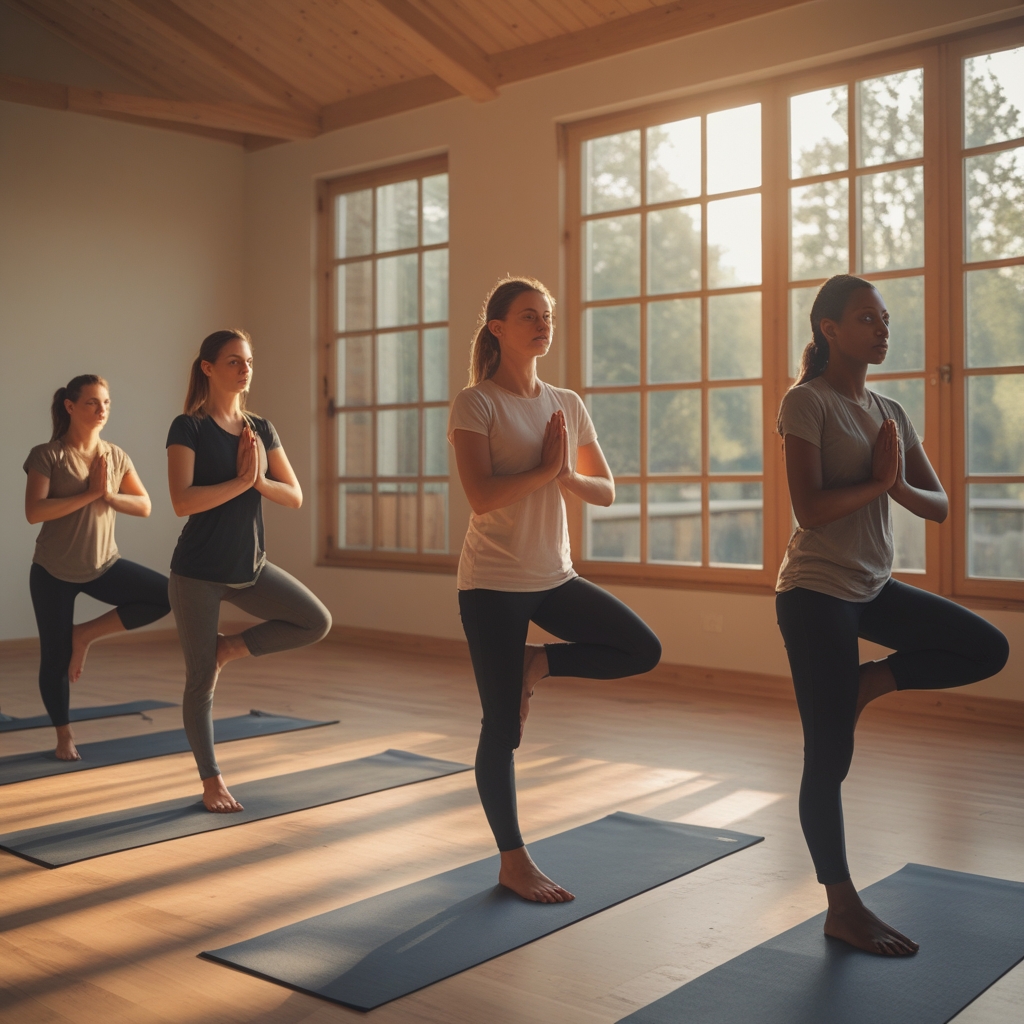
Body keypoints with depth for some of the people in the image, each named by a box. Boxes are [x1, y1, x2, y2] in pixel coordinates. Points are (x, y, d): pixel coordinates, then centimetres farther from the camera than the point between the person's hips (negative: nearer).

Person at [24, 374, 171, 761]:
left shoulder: (116, 456, 2)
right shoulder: (46, 455, -12)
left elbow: (145, 506, -1)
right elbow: (34, 512, -22)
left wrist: (109, 496, -19)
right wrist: (90, 493, -23)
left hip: (104, 566, 4)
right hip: (53, 572, -4)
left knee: (167, 595, -16)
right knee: (55, 657, 3)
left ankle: (85, 634, 0)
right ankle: (64, 735, 26)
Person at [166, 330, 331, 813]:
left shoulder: (262, 429, 6)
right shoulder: (189, 428, -10)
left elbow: (294, 497, 2)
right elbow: (183, 501, -21)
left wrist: (259, 480, -16)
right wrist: (241, 480, -19)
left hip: (248, 566, 5)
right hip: (198, 572, -5)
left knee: (316, 622, -6)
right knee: (200, 679, 3)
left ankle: (229, 647, 11)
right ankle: (211, 781, 18)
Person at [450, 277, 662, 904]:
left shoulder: (568, 405, 9)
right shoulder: (476, 403, -8)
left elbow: (606, 492, 8)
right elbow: (481, 496, -20)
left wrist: (566, 477, -11)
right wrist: (546, 467, -15)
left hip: (554, 576, 6)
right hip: (493, 582, -6)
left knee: (644, 651, -3)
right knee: (503, 728, 0)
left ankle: (537, 663, 12)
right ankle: (514, 862, 15)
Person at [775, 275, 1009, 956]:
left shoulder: (890, 412, 10)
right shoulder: (807, 402, -10)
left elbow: (939, 506, 5)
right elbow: (810, 509, -20)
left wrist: (900, 486, -14)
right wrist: (878, 481, -11)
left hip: (874, 588, 7)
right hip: (817, 592, -7)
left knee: (988, 650, -1)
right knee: (831, 757, -2)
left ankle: (865, 684, 9)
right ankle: (843, 908, 12)